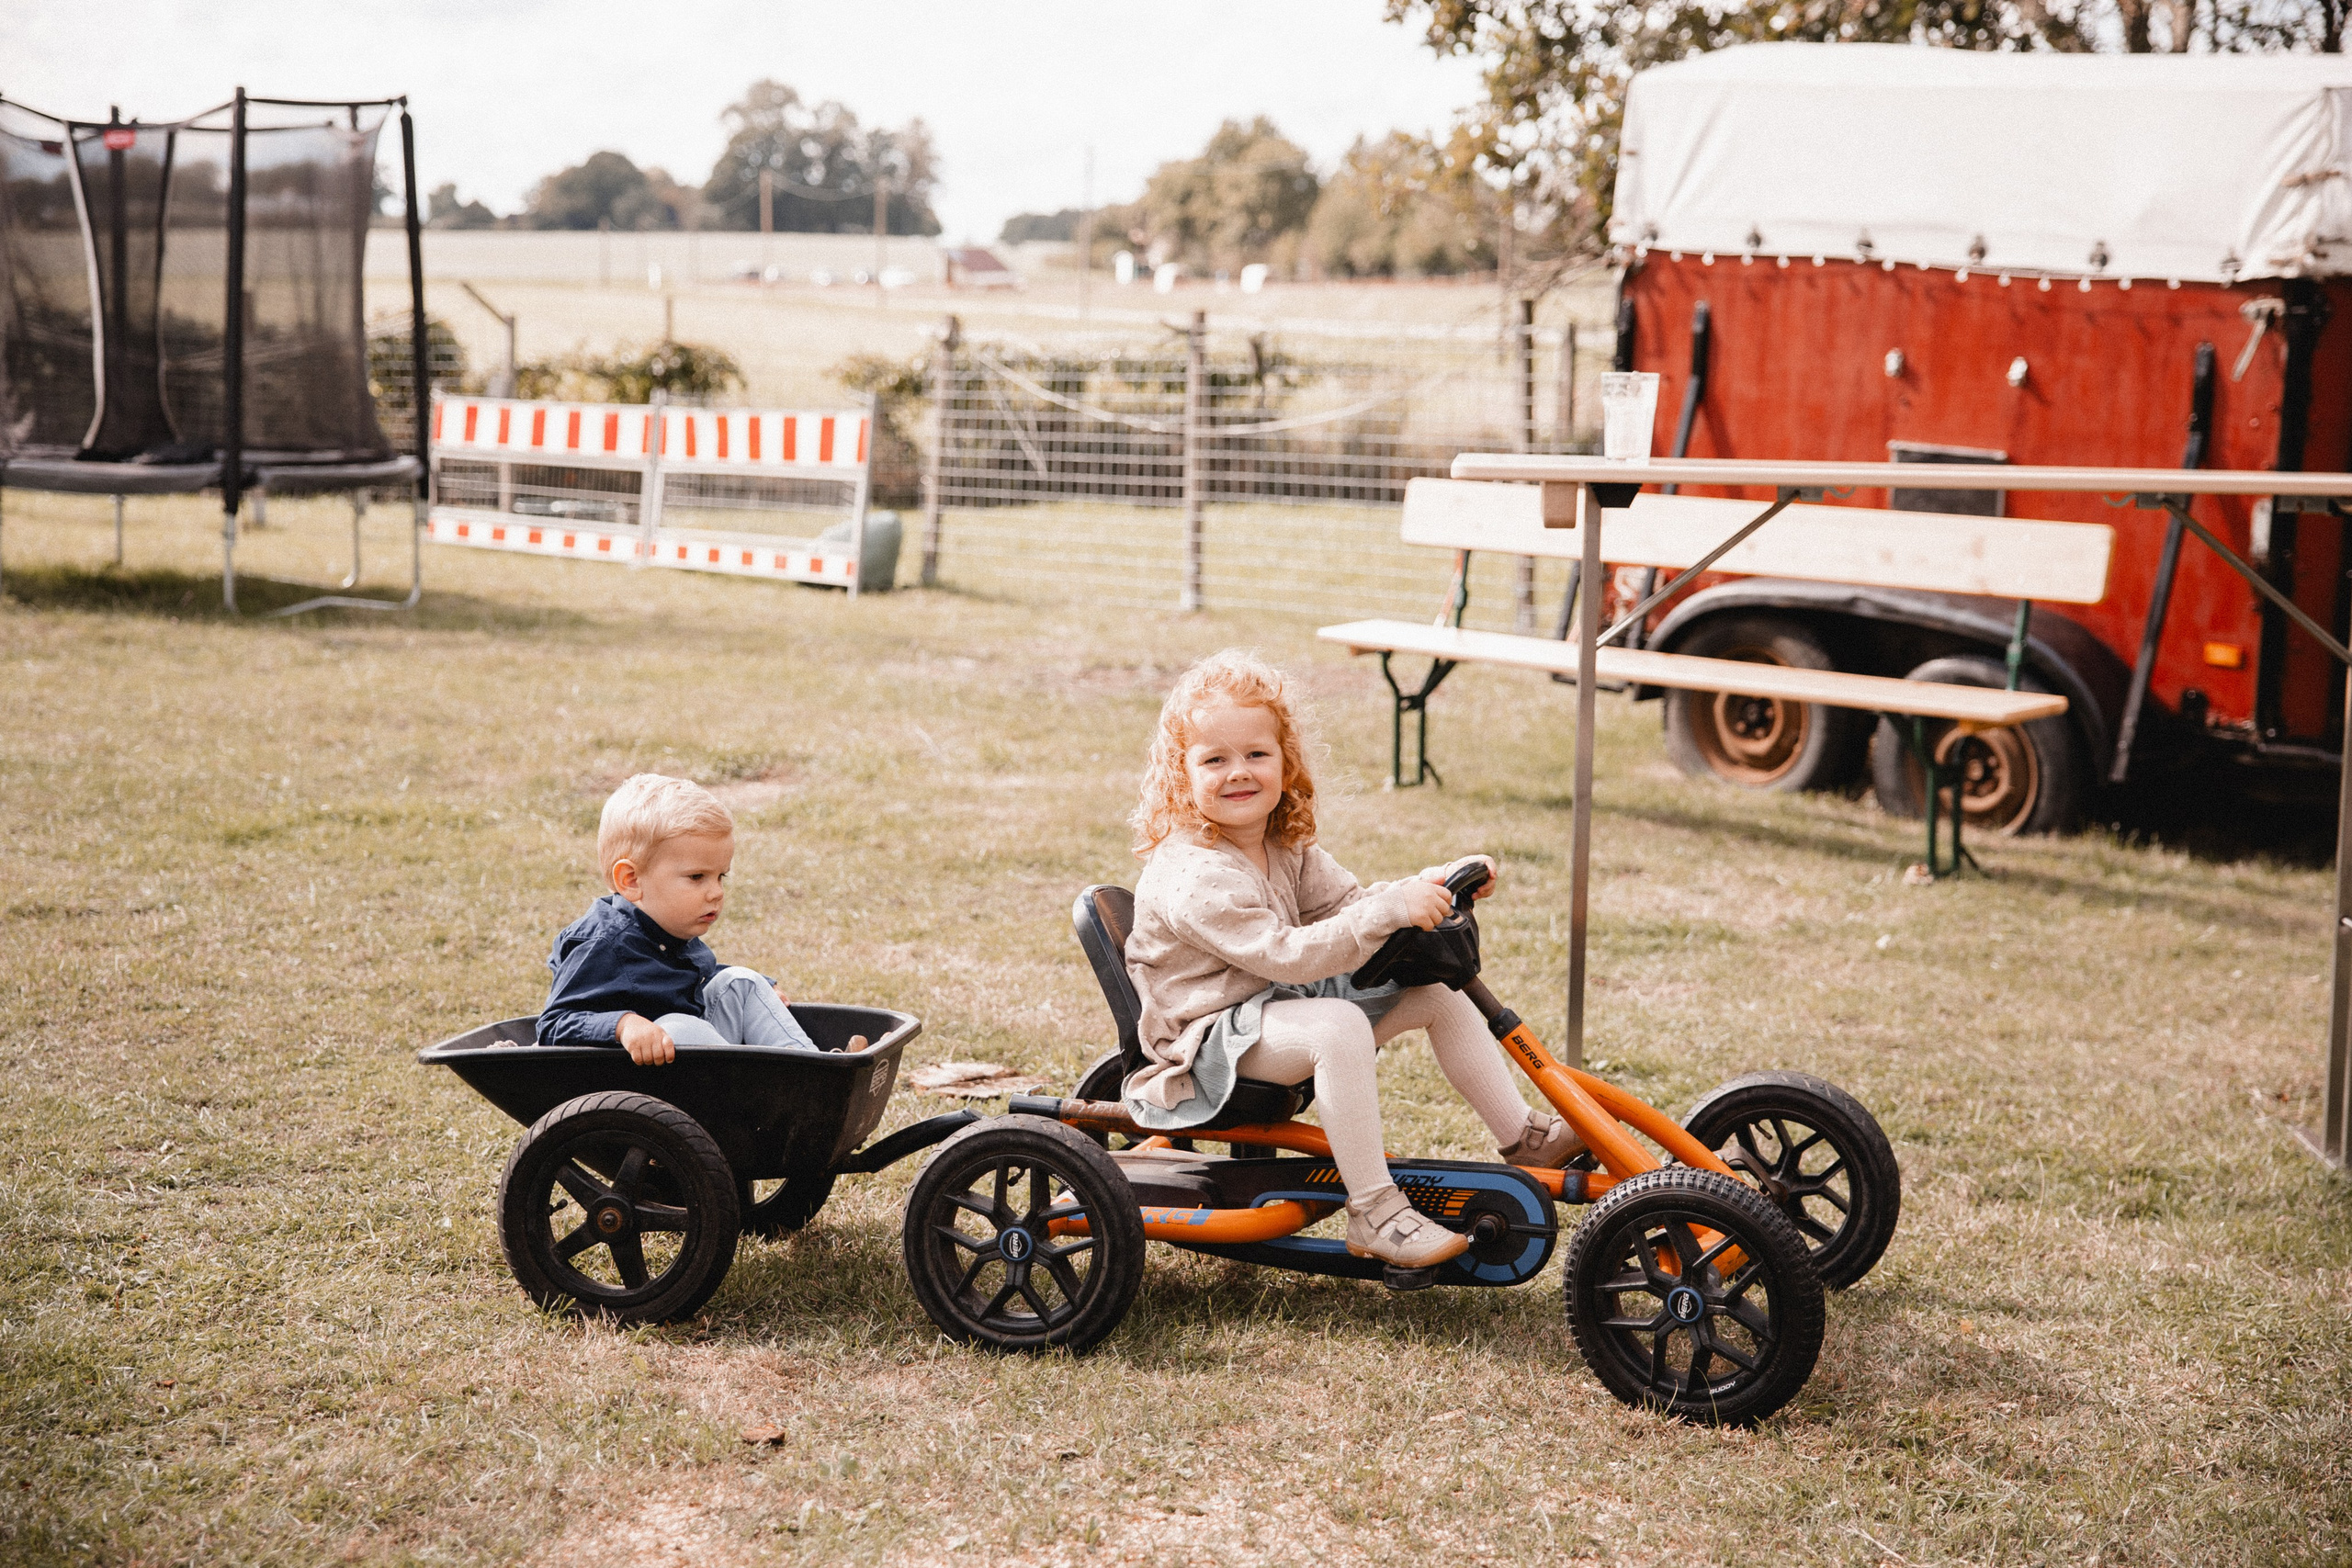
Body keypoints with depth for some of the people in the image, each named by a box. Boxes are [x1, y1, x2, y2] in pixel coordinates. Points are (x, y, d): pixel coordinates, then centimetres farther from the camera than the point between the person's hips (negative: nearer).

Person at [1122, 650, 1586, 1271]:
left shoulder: (1285, 848, 6)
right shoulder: (1191, 876, -25)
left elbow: (1346, 903, 9)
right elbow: (1286, 955, -31)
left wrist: (1428, 886, -8)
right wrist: (1390, 910, -35)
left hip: (1284, 1006, 10)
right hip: (1211, 1032, -10)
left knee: (1438, 993, 3)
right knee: (1339, 1026, -37)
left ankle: (1525, 1137, 13)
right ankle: (1374, 1214, -33)